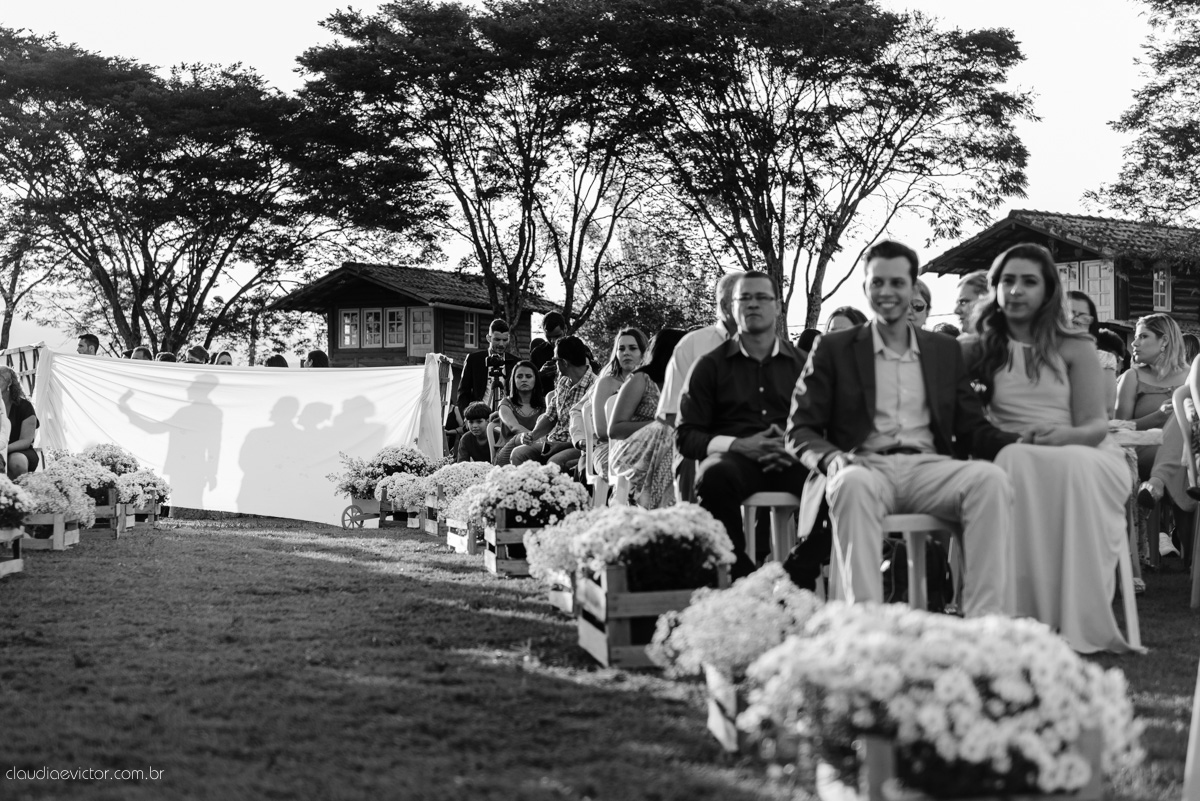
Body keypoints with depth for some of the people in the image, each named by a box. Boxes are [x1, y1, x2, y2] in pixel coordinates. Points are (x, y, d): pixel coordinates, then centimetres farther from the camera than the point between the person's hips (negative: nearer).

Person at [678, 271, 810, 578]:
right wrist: (738, 444, -9)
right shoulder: (710, 366, 15)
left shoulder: (801, 363, 19)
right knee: (714, 476, -37)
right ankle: (740, 578, -23)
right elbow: (685, 436, 7)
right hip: (734, 459, -1)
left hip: (791, 461, 1)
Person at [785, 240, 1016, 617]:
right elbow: (800, 430, 8)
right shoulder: (834, 349, 14)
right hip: (865, 466, -2)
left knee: (990, 477, -29)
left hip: (929, 467, 3)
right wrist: (832, 458, -16)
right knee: (853, 483, -38)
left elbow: (973, 429, 18)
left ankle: (986, 622, -31)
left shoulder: (945, 350, 23)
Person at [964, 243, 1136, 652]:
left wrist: (1064, 435, -19)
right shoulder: (980, 349, 13)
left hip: (1082, 456, 0)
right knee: (1017, 463, -37)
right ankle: (1026, 616, -37)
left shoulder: (1075, 347, 8)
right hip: (1011, 461, 0)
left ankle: (1078, 619, -34)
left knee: (1072, 467, -37)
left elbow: (1096, 425, -1)